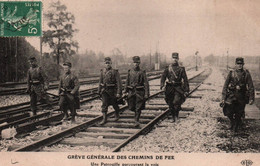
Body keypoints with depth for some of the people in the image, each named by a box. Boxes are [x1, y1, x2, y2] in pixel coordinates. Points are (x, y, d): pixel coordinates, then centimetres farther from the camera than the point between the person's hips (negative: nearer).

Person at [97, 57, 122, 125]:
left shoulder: (115, 72, -8)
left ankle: (117, 116, 36)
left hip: (113, 91, -3)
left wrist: (119, 92, -17)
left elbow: (119, 83, -11)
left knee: (115, 104, 12)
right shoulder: (102, 71, 5)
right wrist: (99, 91, 12)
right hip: (104, 91, 3)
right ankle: (104, 119, 0)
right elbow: (100, 82, 13)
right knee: (104, 105, -4)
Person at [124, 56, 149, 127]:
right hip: (131, 92, 3)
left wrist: (146, 94, -10)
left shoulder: (142, 72, -2)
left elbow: (146, 83, -4)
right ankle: (137, 113, 38)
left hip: (140, 92, -3)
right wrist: (125, 91, 6)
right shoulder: (130, 71, 6)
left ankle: (136, 120, 2)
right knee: (131, 107, 8)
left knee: (138, 108, -5)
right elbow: (127, 82, 11)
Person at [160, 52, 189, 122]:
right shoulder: (168, 68, 7)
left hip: (178, 88, -2)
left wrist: (186, 90, -2)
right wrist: (162, 86, -12)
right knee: (170, 104, 6)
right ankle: (173, 118, 20)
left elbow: (185, 80, 3)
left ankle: (176, 115, 2)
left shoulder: (181, 69, 2)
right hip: (169, 88, 2)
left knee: (176, 102, -18)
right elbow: (163, 76, 3)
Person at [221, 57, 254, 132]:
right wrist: (223, 97, -4)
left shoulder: (246, 73, -3)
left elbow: (251, 87, 0)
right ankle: (232, 121, 27)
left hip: (241, 97, 0)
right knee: (228, 112, -5)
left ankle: (236, 126, 33)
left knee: (239, 114, 8)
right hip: (231, 96, 0)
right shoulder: (231, 73, -2)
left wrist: (251, 98, -6)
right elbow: (225, 85, 1)